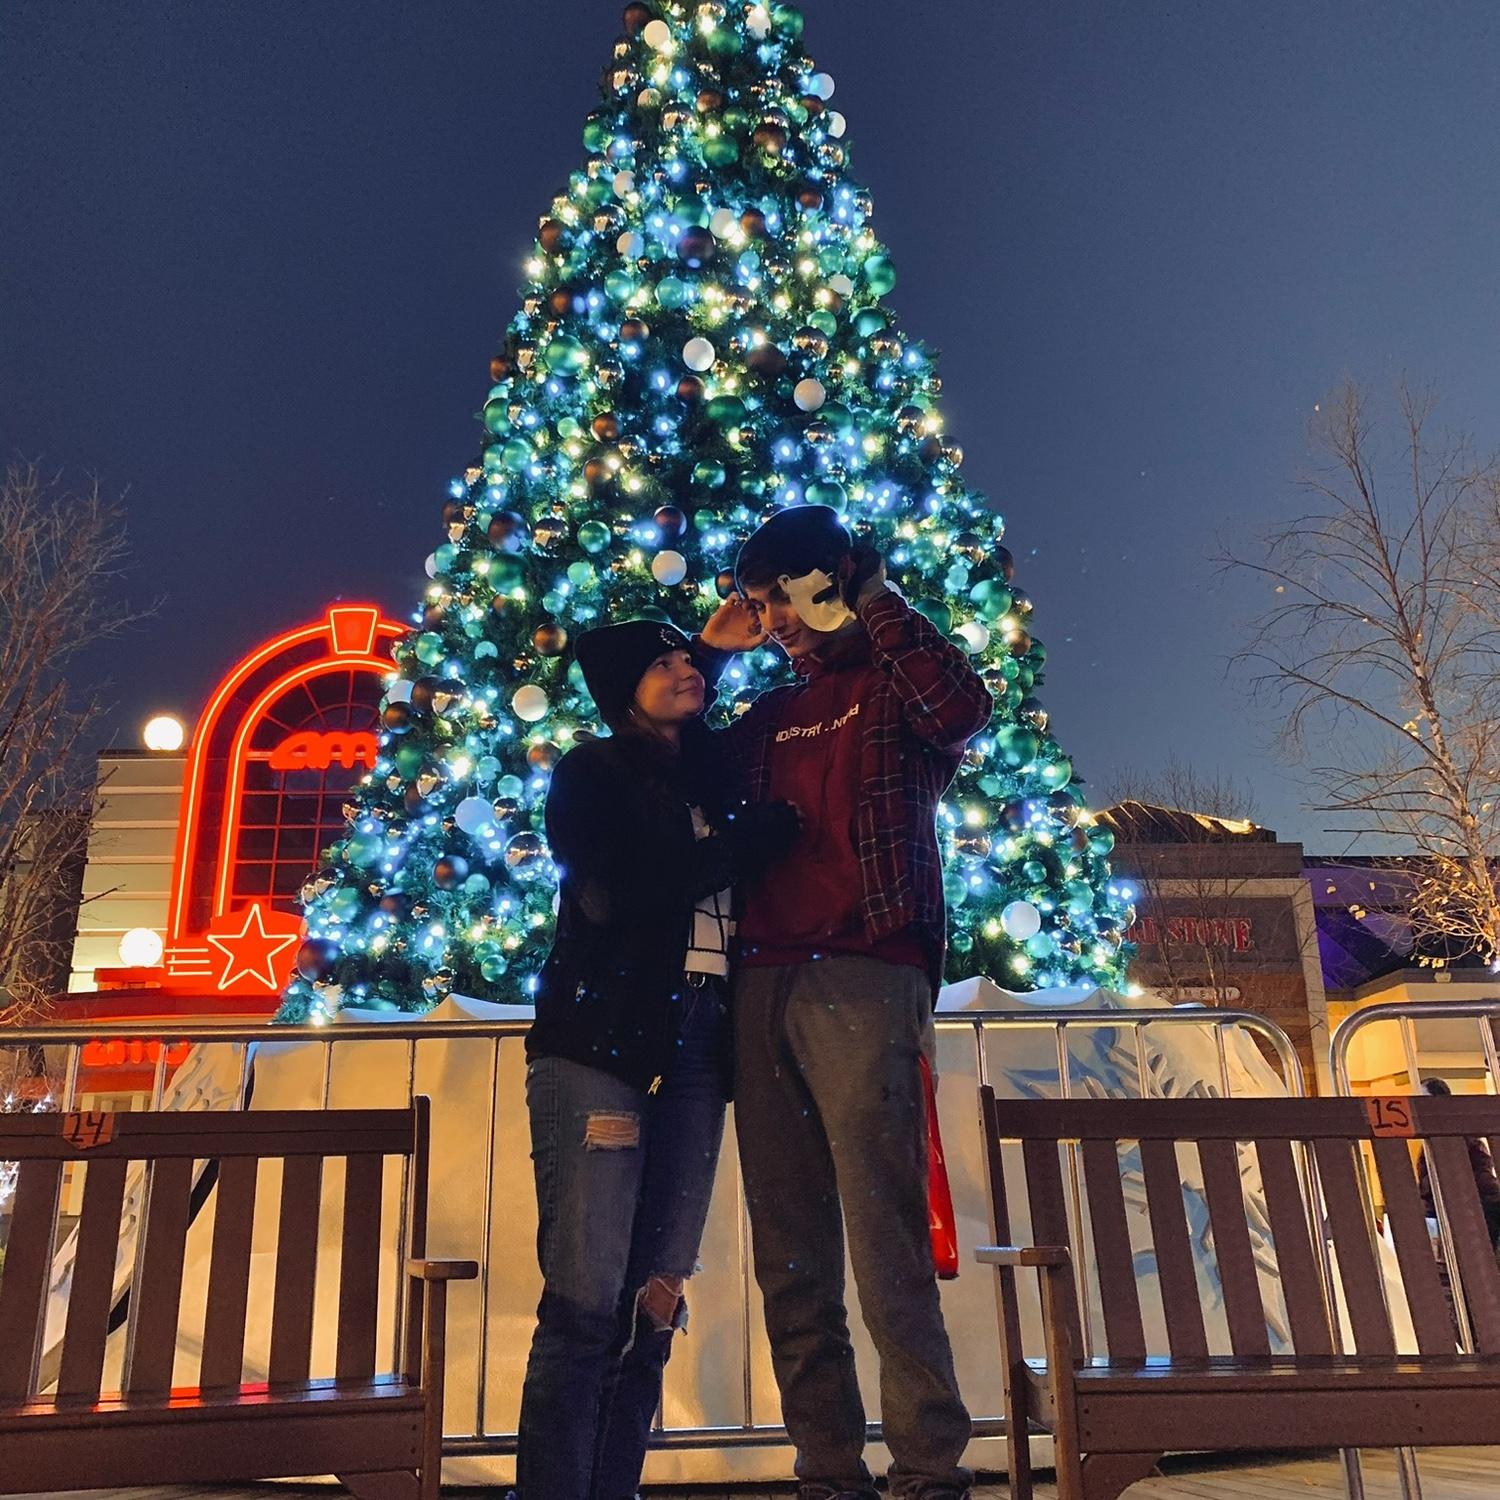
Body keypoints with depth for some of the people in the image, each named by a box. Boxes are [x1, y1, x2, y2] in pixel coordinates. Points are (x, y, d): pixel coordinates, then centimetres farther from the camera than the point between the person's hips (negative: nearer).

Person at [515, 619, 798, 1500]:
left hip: (696, 1053, 5)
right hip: (600, 1041, -5)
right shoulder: (591, 774, 5)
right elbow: (629, 887, -11)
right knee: (586, 1302, -8)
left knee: (656, 1305, 4)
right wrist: (770, 832, -6)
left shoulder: (716, 780, 21)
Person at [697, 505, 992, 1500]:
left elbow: (964, 710, -15)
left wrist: (877, 601, -4)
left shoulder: (896, 682, 8)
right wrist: (710, 653, 19)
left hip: (862, 978, -6)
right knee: (791, 1258, 6)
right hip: (764, 986, 6)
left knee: (884, 1239, -10)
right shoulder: (774, 715, 24)